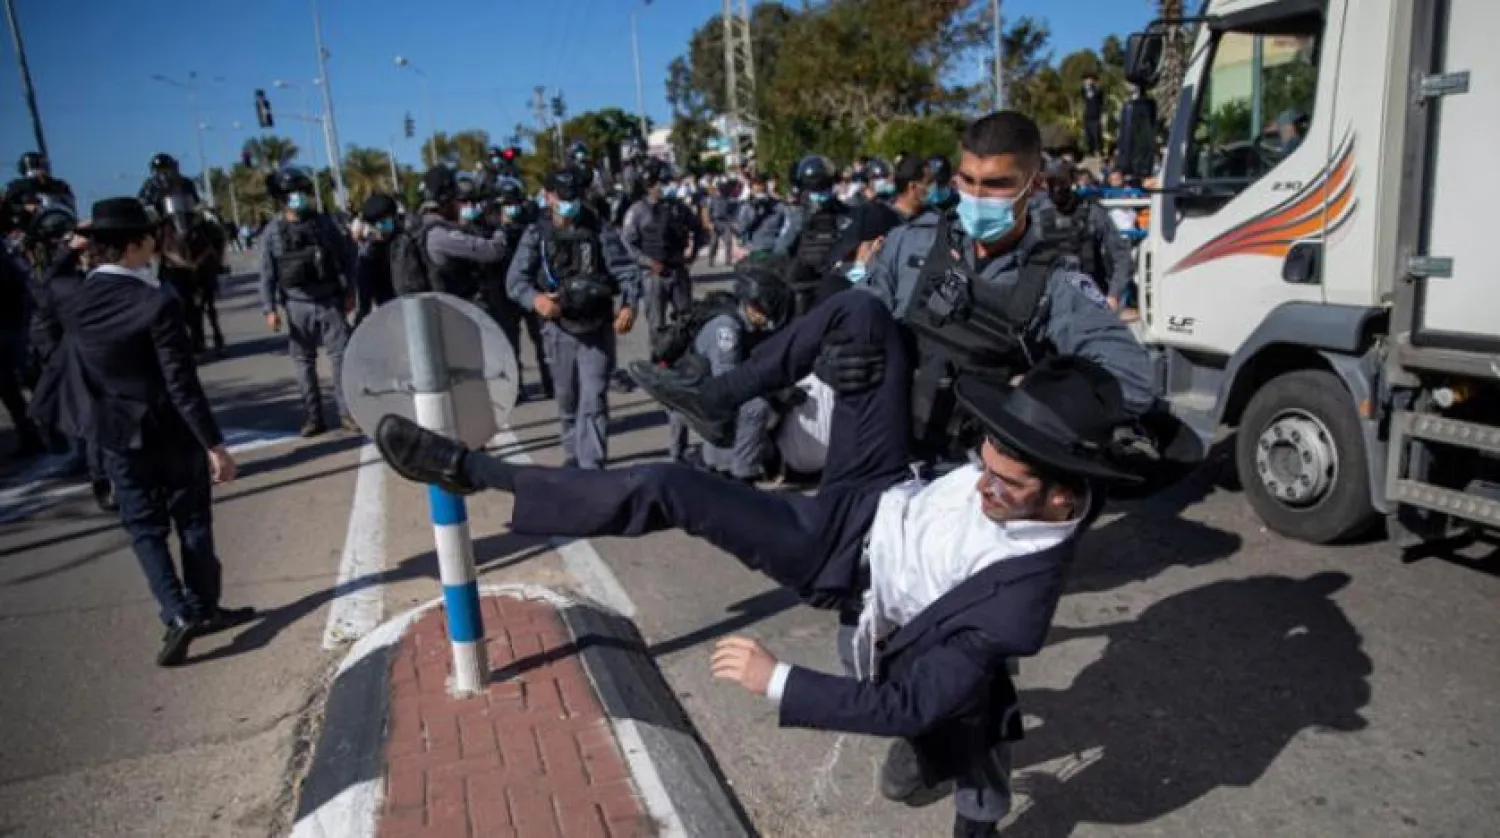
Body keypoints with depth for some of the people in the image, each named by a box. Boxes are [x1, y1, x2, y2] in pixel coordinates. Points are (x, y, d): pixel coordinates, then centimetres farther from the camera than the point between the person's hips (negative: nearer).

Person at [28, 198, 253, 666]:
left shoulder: (74, 305, -4)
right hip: (172, 431, -4)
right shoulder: (158, 303, -21)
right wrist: (214, 444, -17)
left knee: (145, 528, 12)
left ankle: (178, 614, 0)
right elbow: (183, 383, -22)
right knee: (192, 520, 13)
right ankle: (204, 608, 21)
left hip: (117, 434, 4)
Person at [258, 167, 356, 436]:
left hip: (330, 301, 0)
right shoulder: (272, 232, -1)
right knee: (304, 362, 5)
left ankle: (347, 411, 6)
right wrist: (270, 309, -6)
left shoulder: (323, 222, 2)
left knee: (341, 356, -1)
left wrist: (349, 292, 3)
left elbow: (344, 255, 6)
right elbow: (267, 273, 0)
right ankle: (313, 416, 14)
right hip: (297, 305, 0)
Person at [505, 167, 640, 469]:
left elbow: (625, 270, -6)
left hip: (597, 329, -2)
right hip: (559, 330, 2)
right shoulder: (536, 234, 1)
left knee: (594, 401, -8)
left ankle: (592, 466, -5)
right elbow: (515, 278, -6)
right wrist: (535, 299, -28)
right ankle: (573, 456, 36)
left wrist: (629, 305, -25)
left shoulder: (600, 230, -1)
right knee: (567, 401, 16)